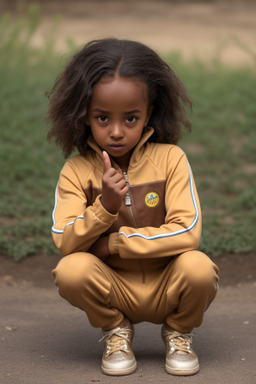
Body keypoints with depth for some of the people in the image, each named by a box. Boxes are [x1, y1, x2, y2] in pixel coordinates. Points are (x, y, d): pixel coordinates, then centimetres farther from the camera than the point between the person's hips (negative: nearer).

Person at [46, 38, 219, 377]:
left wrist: (111, 243, -18)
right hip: (115, 291, 1)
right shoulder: (76, 171, -7)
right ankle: (116, 331, 4)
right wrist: (104, 206, -32)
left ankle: (178, 332, 4)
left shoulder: (169, 159, -10)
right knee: (71, 270, -28)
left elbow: (187, 233, -18)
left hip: (166, 287, 0)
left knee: (198, 266, -31)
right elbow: (64, 243, -15)